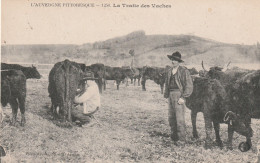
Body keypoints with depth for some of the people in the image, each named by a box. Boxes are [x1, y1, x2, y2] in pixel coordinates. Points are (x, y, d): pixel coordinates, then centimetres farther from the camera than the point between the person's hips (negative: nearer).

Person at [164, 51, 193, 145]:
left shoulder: (184, 71, -5)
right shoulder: (169, 71, 14)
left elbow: (189, 86, -7)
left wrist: (183, 97, -13)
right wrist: (167, 96, 14)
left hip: (179, 95, -7)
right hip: (171, 95, 7)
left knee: (180, 118, -9)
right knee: (171, 118, 10)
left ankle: (182, 140, -4)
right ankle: (174, 138, 22)